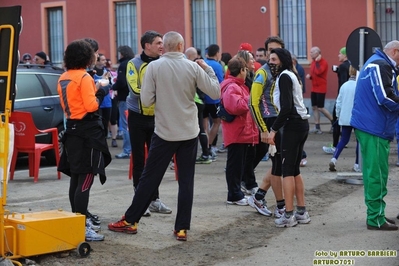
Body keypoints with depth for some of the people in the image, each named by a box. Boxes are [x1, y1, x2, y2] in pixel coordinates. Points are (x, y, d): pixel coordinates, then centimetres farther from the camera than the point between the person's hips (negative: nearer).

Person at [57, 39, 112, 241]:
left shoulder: (63, 79, 10)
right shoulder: (84, 77, -14)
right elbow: (91, 106, -19)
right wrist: (101, 93, -3)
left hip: (72, 128, 9)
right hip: (88, 130, -9)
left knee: (76, 178, 15)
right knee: (86, 180, -9)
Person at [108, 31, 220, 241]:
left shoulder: (154, 67, -7)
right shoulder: (193, 67, -4)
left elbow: (146, 100, -9)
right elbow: (215, 92, -1)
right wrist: (208, 70, 12)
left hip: (164, 133, -1)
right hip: (189, 133, 1)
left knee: (149, 178, 8)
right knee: (186, 181, 6)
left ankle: (130, 221, 17)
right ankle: (182, 228, 6)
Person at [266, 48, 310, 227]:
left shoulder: (284, 76, -10)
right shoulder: (291, 75, 19)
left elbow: (286, 107, -19)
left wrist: (273, 130, -17)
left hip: (292, 125, -10)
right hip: (301, 124, 10)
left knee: (287, 169, -6)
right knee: (294, 169, 14)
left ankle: (289, 216, -6)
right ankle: (301, 212, 15)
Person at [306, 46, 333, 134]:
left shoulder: (323, 62, -15)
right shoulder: (313, 62, 11)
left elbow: (318, 72, -31)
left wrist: (317, 61, -23)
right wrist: (309, 76, 3)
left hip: (321, 89, -8)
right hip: (314, 88, 9)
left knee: (320, 108, -6)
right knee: (314, 107, 6)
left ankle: (334, 122, 10)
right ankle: (317, 127, 9)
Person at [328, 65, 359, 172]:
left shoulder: (344, 85, 5)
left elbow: (338, 102, 9)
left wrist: (338, 115, 21)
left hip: (345, 118, 5)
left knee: (344, 140, 13)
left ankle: (334, 159, -4)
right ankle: (357, 165, 10)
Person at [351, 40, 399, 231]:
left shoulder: (377, 64, 20)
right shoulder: (381, 66, -14)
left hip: (371, 127, 10)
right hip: (374, 129, -10)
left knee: (375, 173, 14)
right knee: (376, 174, -6)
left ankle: (376, 214, 20)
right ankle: (375, 219, -2)